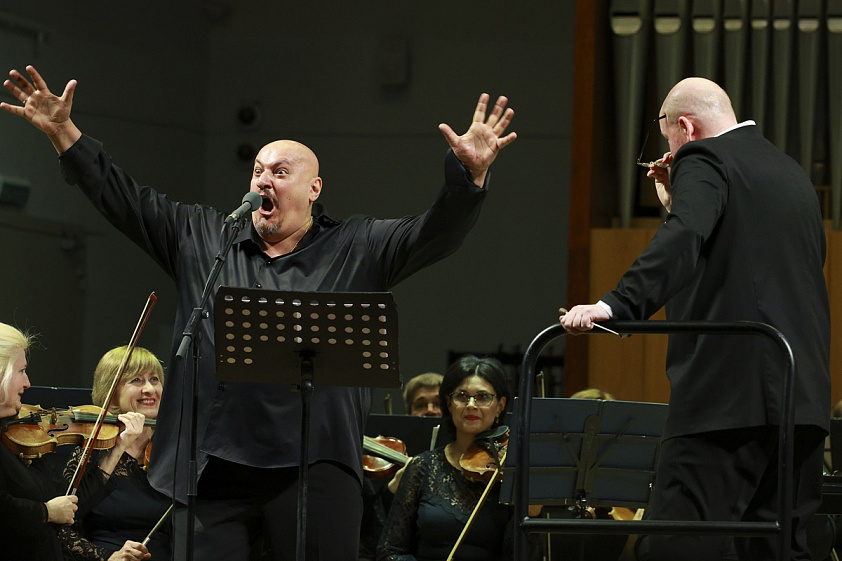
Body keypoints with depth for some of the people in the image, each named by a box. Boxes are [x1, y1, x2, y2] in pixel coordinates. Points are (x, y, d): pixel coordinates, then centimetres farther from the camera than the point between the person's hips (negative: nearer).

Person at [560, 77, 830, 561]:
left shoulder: (703, 161, -3)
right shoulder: (793, 174, 22)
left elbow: (682, 244, -22)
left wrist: (618, 304, -34)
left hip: (730, 391, -8)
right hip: (803, 390, 8)